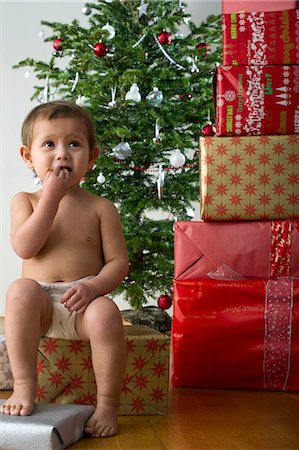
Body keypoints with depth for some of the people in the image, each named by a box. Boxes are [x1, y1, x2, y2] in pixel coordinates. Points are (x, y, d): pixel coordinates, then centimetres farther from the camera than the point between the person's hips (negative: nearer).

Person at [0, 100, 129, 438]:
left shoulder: (100, 208, 6)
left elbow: (118, 261, 1)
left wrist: (94, 286, -20)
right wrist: (51, 197, -13)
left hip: (83, 306, 0)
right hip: (40, 308, 1)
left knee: (106, 312, -33)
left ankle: (107, 405, -17)